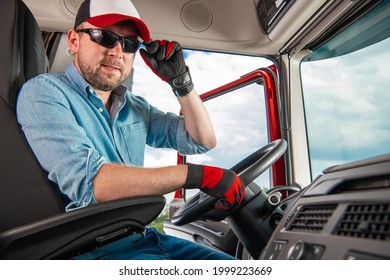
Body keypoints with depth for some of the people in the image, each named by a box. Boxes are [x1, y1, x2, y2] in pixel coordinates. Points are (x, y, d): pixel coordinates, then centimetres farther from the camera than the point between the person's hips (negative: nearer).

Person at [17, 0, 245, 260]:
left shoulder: (135, 107, 11)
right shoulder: (43, 92, -10)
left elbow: (203, 142, 11)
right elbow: (85, 180, -26)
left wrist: (181, 81, -4)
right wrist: (197, 174, -27)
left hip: (142, 237, 7)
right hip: (92, 249, -6)